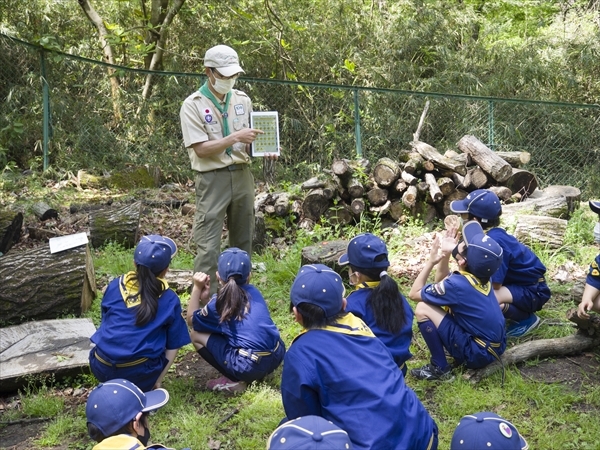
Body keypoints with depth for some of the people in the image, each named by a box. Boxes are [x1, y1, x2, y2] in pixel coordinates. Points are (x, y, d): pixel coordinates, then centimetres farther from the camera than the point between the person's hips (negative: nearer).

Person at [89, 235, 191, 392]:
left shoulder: (115, 285, 7)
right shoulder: (170, 300, 1)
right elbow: (173, 346, 4)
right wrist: (157, 380, 13)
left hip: (102, 368, 3)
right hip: (138, 375, -3)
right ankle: (138, 389, 12)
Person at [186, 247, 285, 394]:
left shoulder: (220, 302, -1)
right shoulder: (254, 292, 15)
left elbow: (191, 320, 17)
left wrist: (197, 288, 12)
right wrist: (206, 298, 20)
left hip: (249, 366, -7)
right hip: (277, 356, 7)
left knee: (197, 335, 7)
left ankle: (235, 381, 2)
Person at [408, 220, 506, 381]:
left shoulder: (458, 284, -23)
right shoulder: (480, 274, 0)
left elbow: (414, 293, -8)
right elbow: (441, 282, 17)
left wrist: (431, 261, -5)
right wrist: (446, 254, 5)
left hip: (479, 353, -8)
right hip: (495, 346, 8)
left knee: (423, 309, -13)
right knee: (448, 303, 20)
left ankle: (440, 368, -3)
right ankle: (463, 354, 17)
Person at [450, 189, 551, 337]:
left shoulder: (495, 242, -29)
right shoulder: (488, 234, -2)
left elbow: (494, 284, -26)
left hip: (533, 292, -9)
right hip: (518, 283, 9)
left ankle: (527, 318, -6)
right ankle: (517, 310, 11)